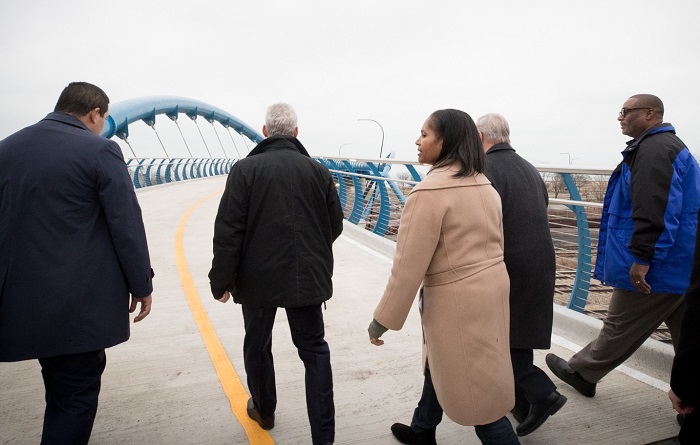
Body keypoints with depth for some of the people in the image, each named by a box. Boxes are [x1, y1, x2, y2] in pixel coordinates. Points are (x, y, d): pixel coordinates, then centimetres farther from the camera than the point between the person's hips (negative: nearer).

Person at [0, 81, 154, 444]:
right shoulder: (99, 151, -11)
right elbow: (127, 226, -13)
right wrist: (142, 286, -3)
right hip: (79, 301, -7)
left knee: (61, 390, 22)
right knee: (75, 394, 6)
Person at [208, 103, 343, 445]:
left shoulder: (245, 169, -9)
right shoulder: (319, 170, -2)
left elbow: (228, 231, -12)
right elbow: (335, 225, 5)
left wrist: (221, 280, -3)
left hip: (258, 277, -1)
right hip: (307, 277, 2)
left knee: (257, 346, 20)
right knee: (314, 350, 11)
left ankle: (263, 410, 41)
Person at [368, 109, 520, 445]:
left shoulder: (429, 191, -20)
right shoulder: (484, 185, 6)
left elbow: (409, 265, -20)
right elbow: (493, 245, 13)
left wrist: (382, 319, -10)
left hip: (458, 300, -9)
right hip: (491, 288, 9)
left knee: (474, 389, 6)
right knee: (442, 363, 26)